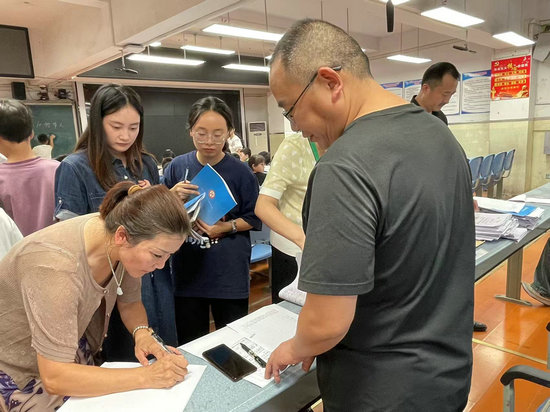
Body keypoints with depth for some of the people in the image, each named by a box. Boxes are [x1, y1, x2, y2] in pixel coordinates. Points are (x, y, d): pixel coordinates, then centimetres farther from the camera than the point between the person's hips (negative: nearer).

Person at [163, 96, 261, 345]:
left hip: (229, 273, -1)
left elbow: (254, 219, -1)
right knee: (189, 346, 16)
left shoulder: (240, 171, -6)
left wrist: (227, 227, -17)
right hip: (187, 270, 2)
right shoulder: (178, 167, -1)